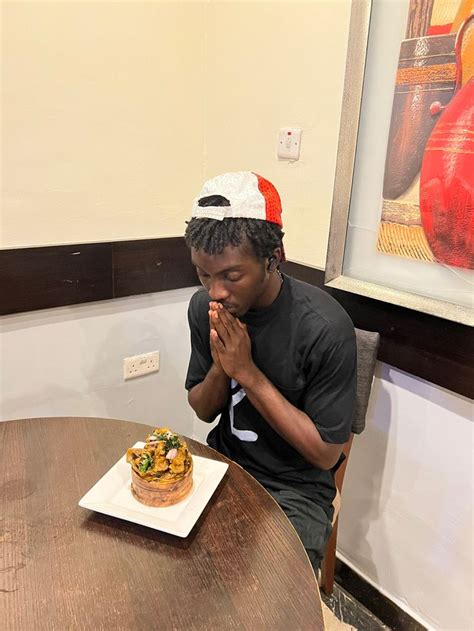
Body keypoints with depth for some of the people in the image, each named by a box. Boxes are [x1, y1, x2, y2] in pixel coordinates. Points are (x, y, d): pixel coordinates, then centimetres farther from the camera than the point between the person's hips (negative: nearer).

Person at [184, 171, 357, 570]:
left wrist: (248, 372, -25)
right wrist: (220, 366, -20)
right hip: (223, 463, 5)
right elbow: (203, 411, 3)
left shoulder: (325, 327, -24)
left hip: (294, 490, -4)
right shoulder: (205, 306, -7)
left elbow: (326, 452, -17)